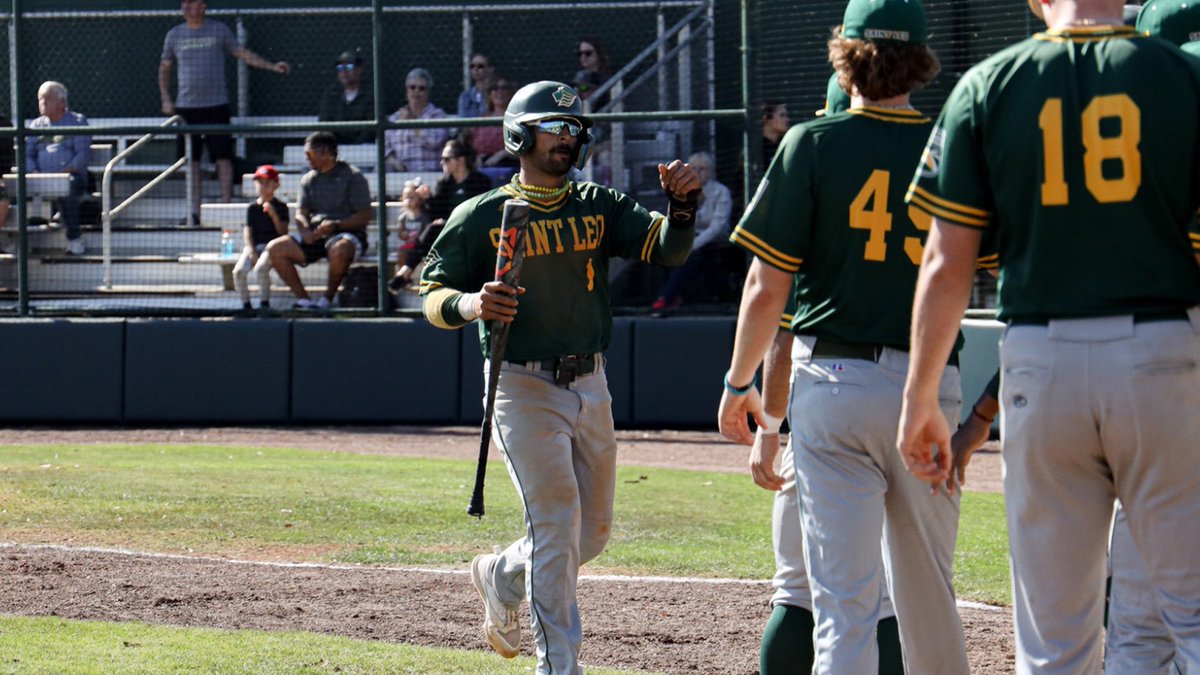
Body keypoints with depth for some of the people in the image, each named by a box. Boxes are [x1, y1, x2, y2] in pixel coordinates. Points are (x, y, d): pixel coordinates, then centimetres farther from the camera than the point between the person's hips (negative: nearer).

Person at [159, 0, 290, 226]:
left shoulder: (219, 30, 3)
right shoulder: (174, 35, 8)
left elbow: (242, 53, 7)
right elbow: (164, 68, 18)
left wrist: (272, 66, -3)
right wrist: (165, 99, 8)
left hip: (216, 105, -2)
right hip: (186, 106, 2)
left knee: (223, 158, -6)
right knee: (191, 160, 2)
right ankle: (195, 212, 7)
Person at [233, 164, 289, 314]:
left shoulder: (280, 207, 1)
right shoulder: (252, 207, 10)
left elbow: (283, 232, -5)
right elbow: (247, 230, 6)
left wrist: (274, 215, -17)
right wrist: (251, 251, -7)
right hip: (254, 246, 4)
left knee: (260, 268, -32)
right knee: (238, 271, -20)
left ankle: (264, 302, -15)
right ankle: (245, 304, -4)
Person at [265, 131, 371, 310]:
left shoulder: (352, 176, 0)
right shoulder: (309, 179, 18)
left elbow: (364, 216, -7)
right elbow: (301, 213, 12)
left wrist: (335, 225, -20)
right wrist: (305, 231, -12)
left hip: (347, 233, -6)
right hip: (314, 235, 6)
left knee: (339, 250, -42)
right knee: (275, 248, -16)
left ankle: (328, 297, -20)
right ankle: (303, 300, -16)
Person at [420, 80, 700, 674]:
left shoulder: (599, 206, 8)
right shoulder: (482, 217, -3)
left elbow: (667, 249, -5)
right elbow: (434, 299, -3)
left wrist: (682, 202, -25)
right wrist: (470, 304, -25)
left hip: (590, 385, 5)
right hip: (524, 388, -5)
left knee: (592, 534, 13)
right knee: (556, 526, -12)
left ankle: (501, 576, 40)